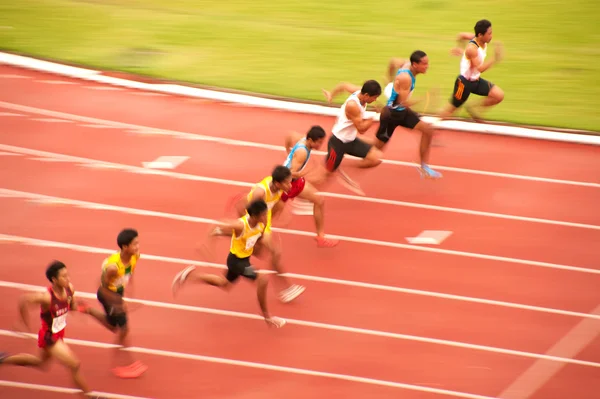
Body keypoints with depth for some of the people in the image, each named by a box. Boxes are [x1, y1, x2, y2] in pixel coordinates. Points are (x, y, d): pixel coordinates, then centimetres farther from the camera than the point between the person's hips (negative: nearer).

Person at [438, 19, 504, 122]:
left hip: (476, 80, 8)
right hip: (464, 82, -8)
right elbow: (479, 68, -33)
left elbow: (461, 35, 13)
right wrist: (495, 59, -37)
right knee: (451, 109, 2)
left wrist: (459, 48, 29)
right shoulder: (472, 48, -29)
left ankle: (473, 108, 13)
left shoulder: (483, 41, -4)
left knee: (499, 95, -4)